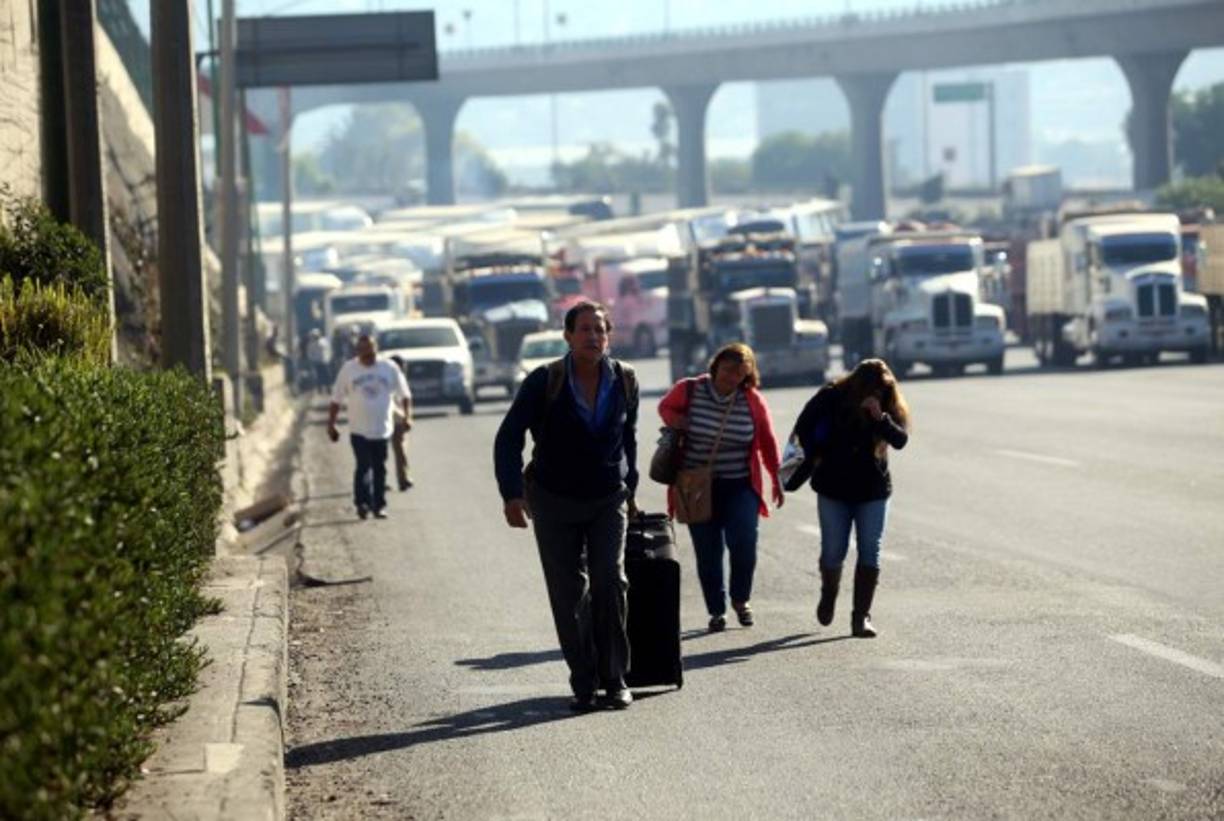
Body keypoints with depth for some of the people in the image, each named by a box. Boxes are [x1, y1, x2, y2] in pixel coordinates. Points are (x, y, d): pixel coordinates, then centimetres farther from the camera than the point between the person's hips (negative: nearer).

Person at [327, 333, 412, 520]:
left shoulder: (389, 368, 4)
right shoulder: (348, 369, 2)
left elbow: (404, 395, 8)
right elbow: (336, 399, 6)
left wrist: (407, 416, -6)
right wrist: (331, 424, 3)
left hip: (382, 429, 2)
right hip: (359, 429, -2)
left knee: (380, 469, 6)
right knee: (364, 466, -13)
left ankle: (379, 505, 13)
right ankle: (363, 502, -15)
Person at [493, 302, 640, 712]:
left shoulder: (624, 381, -2)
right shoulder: (544, 382, -13)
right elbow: (509, 438, -10)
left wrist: (629, 489, 19)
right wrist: (512, 494, -19)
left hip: (608, 500, 1)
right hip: (555, 501, -1)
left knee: (610, 581, -13)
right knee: (569, 594, 0)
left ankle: (615, 679, -5)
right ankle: (583, 684, 9)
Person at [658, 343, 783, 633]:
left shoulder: (752, 401, -2)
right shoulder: (688, 391, -4)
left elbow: (767, 442, 8)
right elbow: (665, 407, 16)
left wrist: (776, 480, 13)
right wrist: (676, 422, -7)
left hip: (740, 486, -1)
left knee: (743, 541, -16)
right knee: (708, 552, 1)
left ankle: (741, 598, 9)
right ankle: (717, 611, 15)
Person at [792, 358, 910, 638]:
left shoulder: (889, 407, -7)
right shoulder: (831, 397, -10)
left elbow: (900, 440, -20)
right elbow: (803, 428, -1)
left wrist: (880, 417, -34)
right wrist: (818, 458, -4)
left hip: (873, 489, 1)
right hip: (834, 488, -1)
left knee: (870, 553, -5)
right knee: (833, 552, 2)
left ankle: (861, 617, -1)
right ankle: (828, 595, 33)